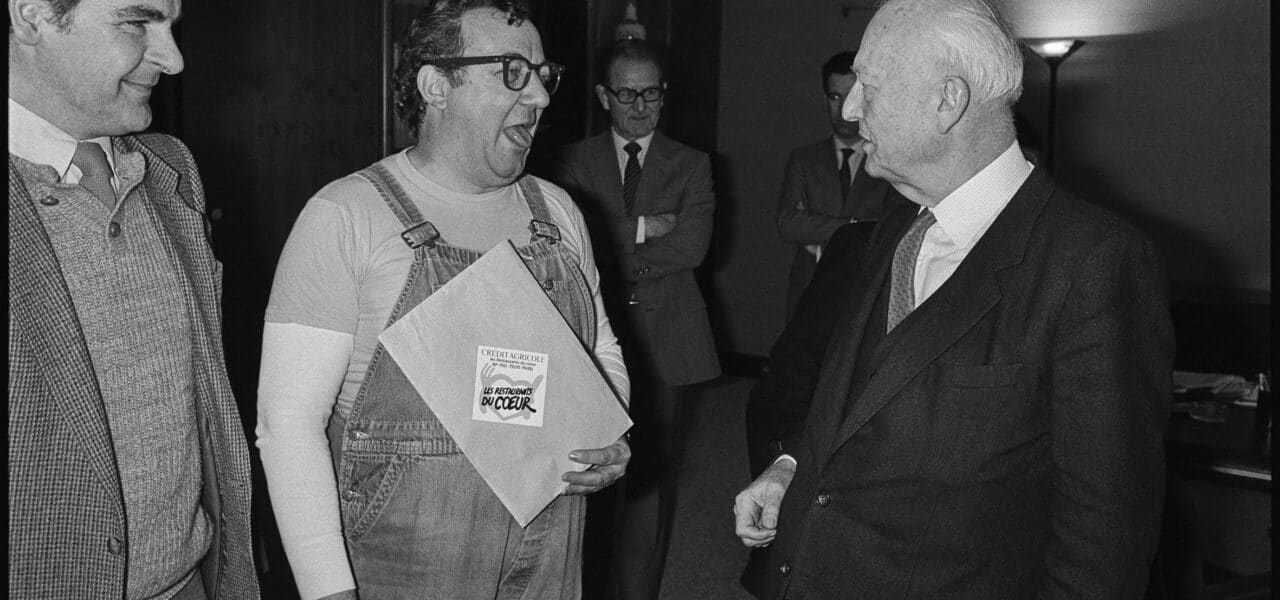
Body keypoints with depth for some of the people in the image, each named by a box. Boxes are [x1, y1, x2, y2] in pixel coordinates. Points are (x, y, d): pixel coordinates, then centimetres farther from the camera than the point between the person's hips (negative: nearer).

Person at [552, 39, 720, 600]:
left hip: (663, 339, 0)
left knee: (652, 471, 4)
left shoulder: (691, 165, 8)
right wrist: (640, 229, -10)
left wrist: (612, 260, -7)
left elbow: (692, 246, -6)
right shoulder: (576, 160, 8)